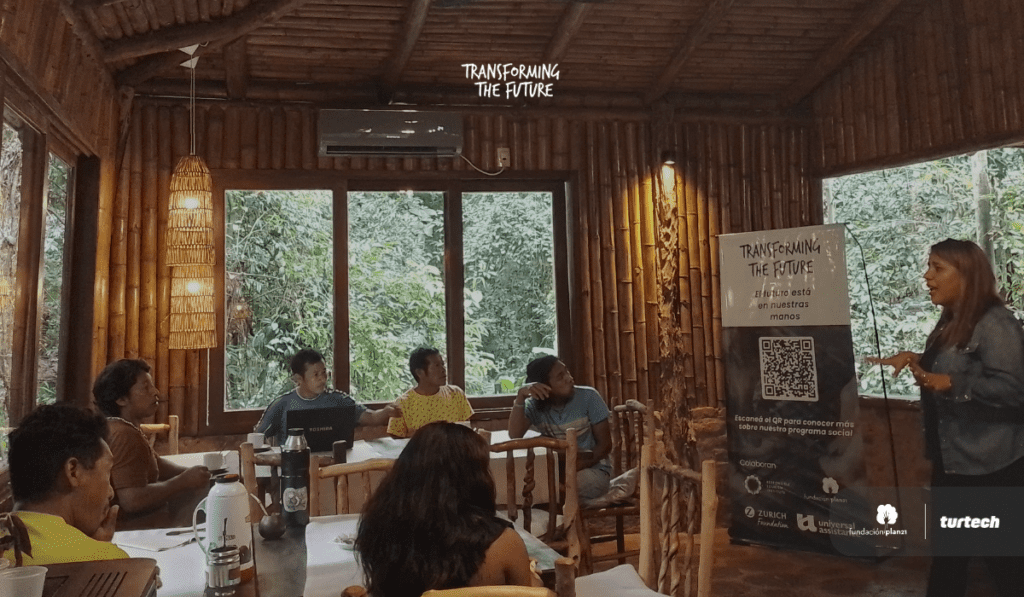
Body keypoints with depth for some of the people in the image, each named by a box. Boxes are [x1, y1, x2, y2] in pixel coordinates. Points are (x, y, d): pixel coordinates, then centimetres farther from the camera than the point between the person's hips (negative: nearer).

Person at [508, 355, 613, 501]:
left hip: (592, 469, -2)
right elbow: (514, 435, -21)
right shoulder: (534, 405, -4)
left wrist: (578, 466, -24)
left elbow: (605, 444, -7)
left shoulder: (588, 396, -8)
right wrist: (521, 396, -31)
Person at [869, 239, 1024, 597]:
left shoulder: (995, 325, -18)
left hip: (989, 465, -9)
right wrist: (915, 361, 7)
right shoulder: (949, 325, 11)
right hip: (951, 459, 9)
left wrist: (951, 384, -26)